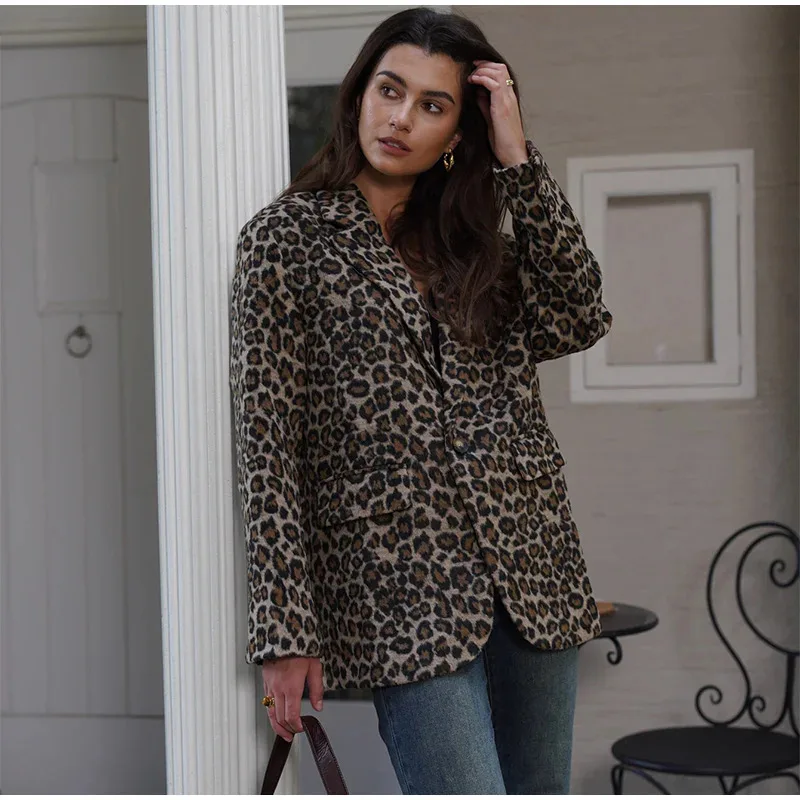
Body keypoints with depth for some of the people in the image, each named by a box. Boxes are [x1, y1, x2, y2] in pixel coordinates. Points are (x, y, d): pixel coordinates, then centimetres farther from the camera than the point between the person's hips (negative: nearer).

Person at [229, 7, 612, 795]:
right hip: (403, 593, -5)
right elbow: (267, 441, -6)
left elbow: (576, 321, -2)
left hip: (533, 573, 6)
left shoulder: (470, 239, 14)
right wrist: (286, 633, -11)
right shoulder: (288, 236, -1)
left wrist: (518, 161, -3)